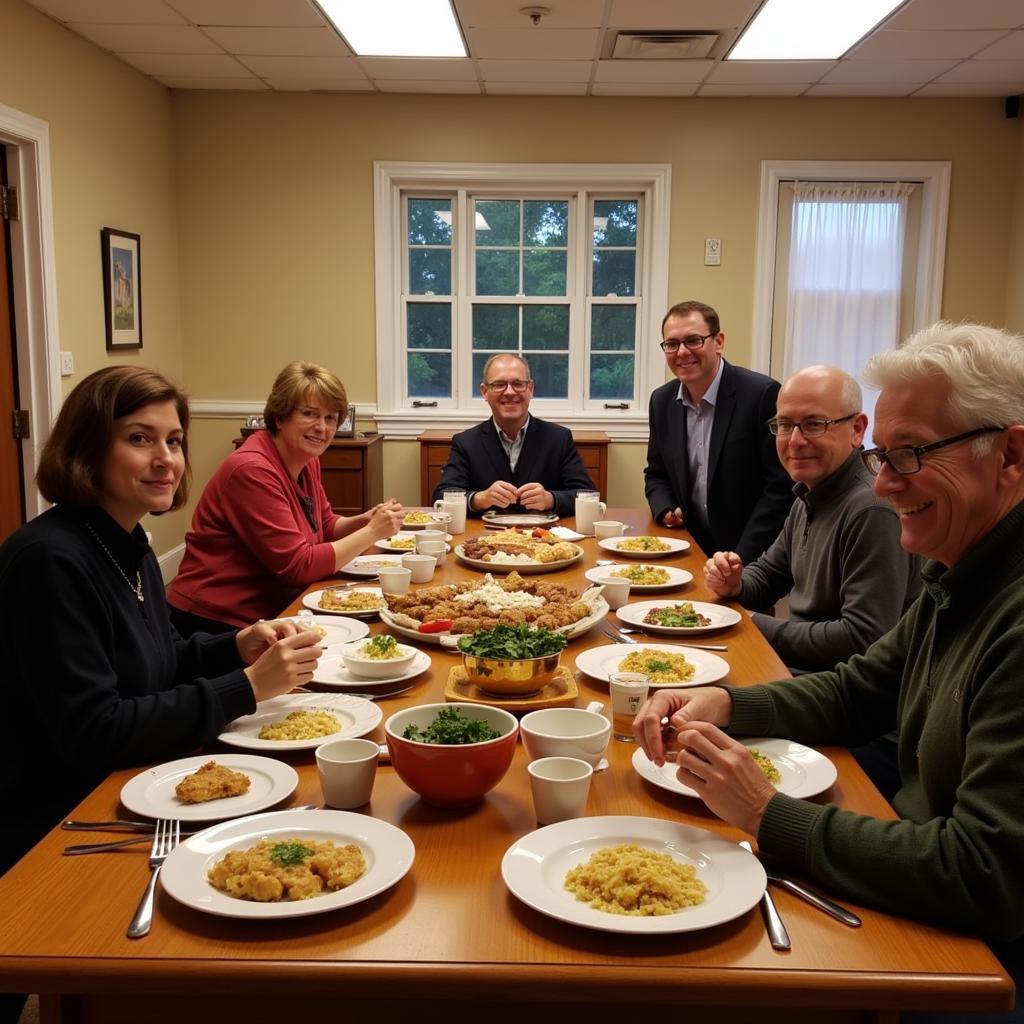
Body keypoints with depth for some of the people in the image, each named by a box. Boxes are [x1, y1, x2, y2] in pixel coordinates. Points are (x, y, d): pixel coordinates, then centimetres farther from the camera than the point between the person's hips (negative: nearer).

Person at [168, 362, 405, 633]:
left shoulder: (306, 460, 7)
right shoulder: (252, 470, -20)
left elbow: (324, 526, 17)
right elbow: (299, 565, -22)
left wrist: (364, 520, -2)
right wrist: (371, 532, -18)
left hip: (270, 611, 8)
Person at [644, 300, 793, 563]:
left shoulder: (763, 394, -12)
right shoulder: (662, 401, 6)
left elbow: (781, 487, -12)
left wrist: (740, 559, -16)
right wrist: (666, 510, -4)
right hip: (689, 549, 5)